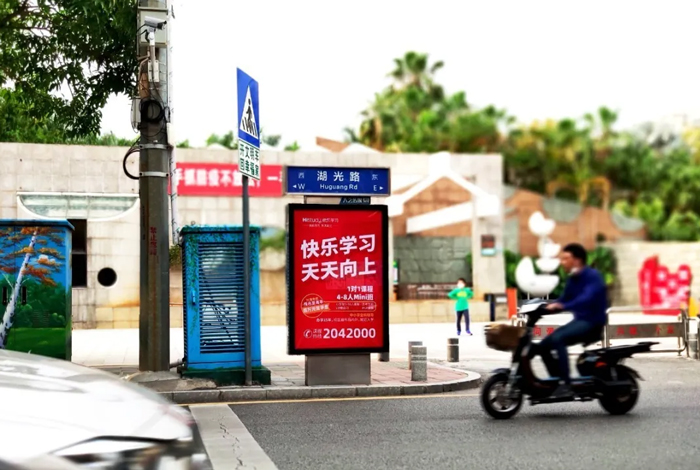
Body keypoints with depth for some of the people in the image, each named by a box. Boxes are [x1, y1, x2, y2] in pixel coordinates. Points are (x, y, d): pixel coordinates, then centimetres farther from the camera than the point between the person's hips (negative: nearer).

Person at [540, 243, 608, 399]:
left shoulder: (592, 276, -13)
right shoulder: (572, 279, 14)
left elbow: (587, 299, -30)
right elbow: (564, 299, 17)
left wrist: (562, 306, -42)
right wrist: (545, 307, 0)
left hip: (592, 322, -9)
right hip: (578, 320, 9)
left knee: (558, 339, -30)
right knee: (544, 346, 0)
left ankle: (566, 384, -31)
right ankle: (557, 380, 5)